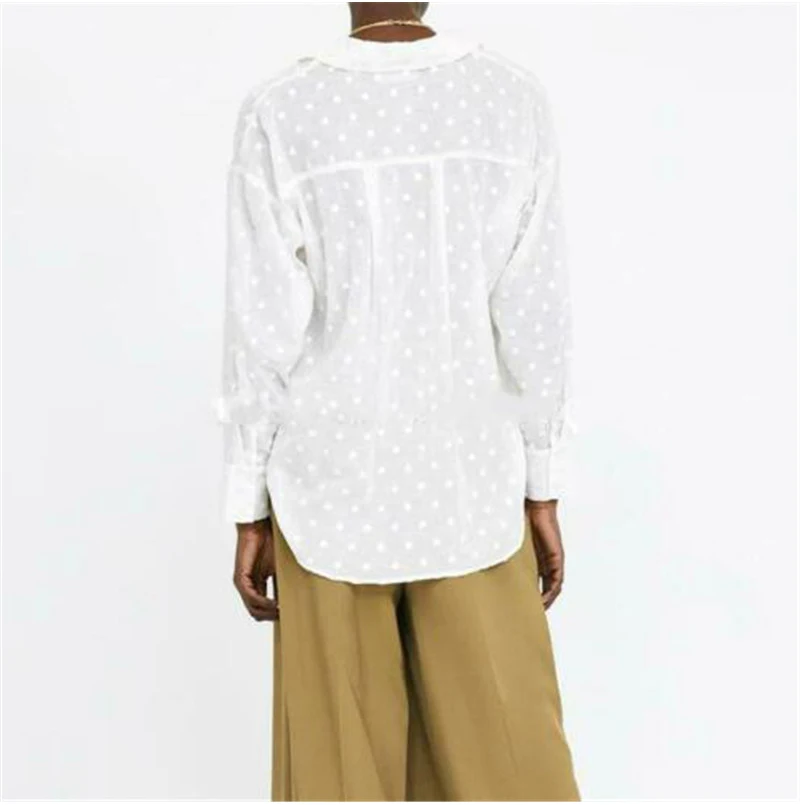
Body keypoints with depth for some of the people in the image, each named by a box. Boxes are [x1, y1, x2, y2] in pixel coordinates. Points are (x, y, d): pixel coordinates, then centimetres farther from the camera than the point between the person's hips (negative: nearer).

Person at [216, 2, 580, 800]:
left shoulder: (278, 115, -10)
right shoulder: (515, 99, -5)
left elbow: (263, 336, -9)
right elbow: (535, 320, -4)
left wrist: (248, 511, 1)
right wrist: (543, 493, 5)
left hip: (333, 489, -1)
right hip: (471, 489, 2)